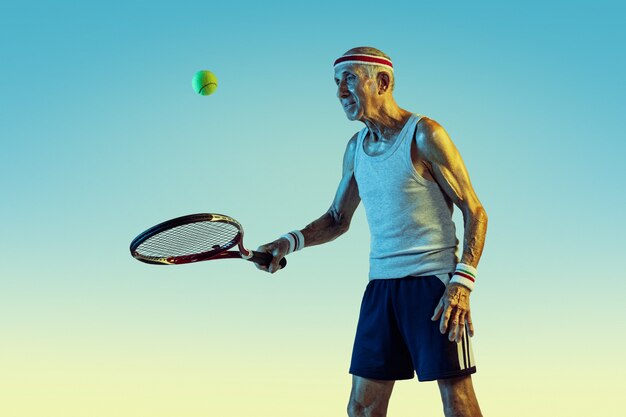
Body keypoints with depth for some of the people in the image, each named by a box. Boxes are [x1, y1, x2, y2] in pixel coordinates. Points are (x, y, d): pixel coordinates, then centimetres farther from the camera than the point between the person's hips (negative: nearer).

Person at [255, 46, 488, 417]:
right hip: (381, 285, 6)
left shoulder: (423, 134, -6)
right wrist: (290, 242, 6)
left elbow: (474, 211, -8)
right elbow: (338, 220, 24)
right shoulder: (355, 148, 14)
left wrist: (462, 283, -19)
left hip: (434, 280, -6)